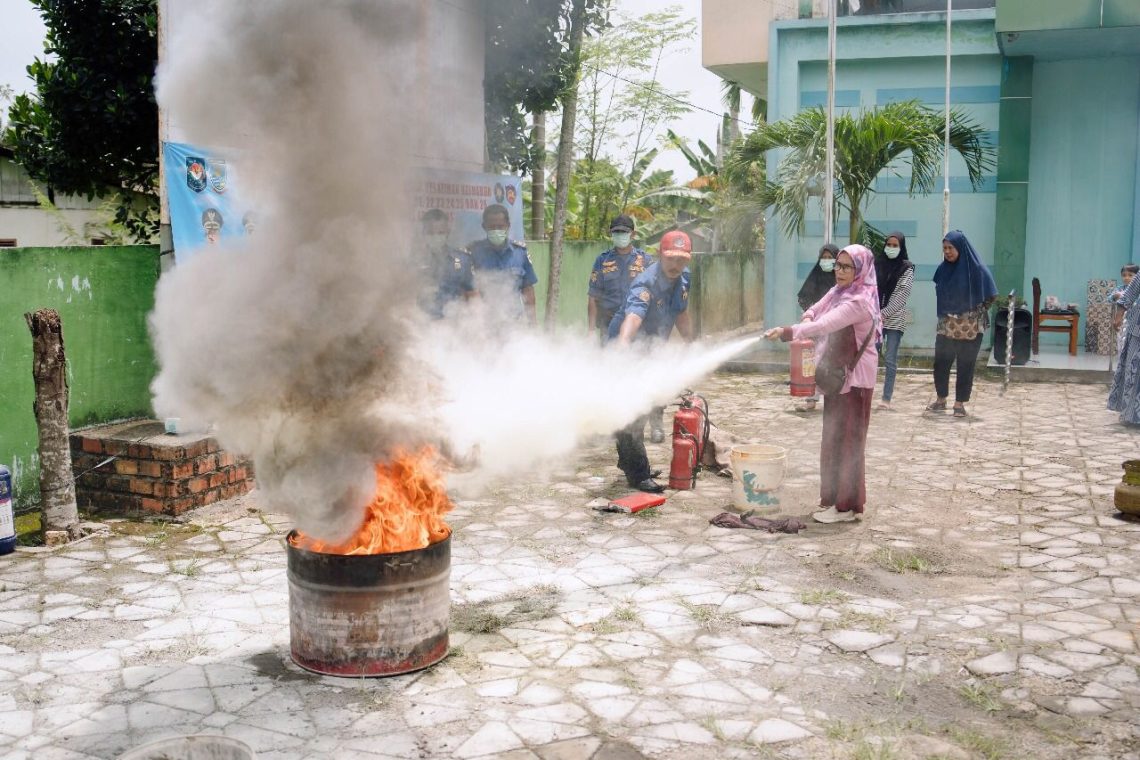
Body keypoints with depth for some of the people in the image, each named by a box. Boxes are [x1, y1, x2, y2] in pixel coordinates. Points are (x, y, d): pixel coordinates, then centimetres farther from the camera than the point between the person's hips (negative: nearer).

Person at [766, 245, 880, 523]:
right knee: (833, 437, 14)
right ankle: (834, 497, 25)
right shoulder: (839, 292, 8)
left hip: (854, 377, -9)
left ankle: (846, 505, 6)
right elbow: (814, 312, 17)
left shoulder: (859, 301, -21)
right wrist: (808, 318, -7)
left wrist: (788, 332, -38)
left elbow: (825, 324, -32)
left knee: (847, 438, -2)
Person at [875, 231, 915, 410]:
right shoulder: (877, 265, 9)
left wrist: (884, 314, -14)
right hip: (875, 319, 3)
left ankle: (886, 398, 3)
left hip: (894, 320, -3)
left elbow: (902, 295, -8)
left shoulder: (907, 268, -1)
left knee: (890, 360, -1)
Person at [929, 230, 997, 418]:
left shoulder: (976, 269, -12)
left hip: (970, 328, -4)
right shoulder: (943, 269, 2)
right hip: (946, 325, 4)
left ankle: (960, 403, 12)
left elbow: (990, 296, -6)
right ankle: (941, 400, 19)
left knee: (965, 366, 3)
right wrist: (944, 313, 10)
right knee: (940, 363, 4)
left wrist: (977, 313, -3)